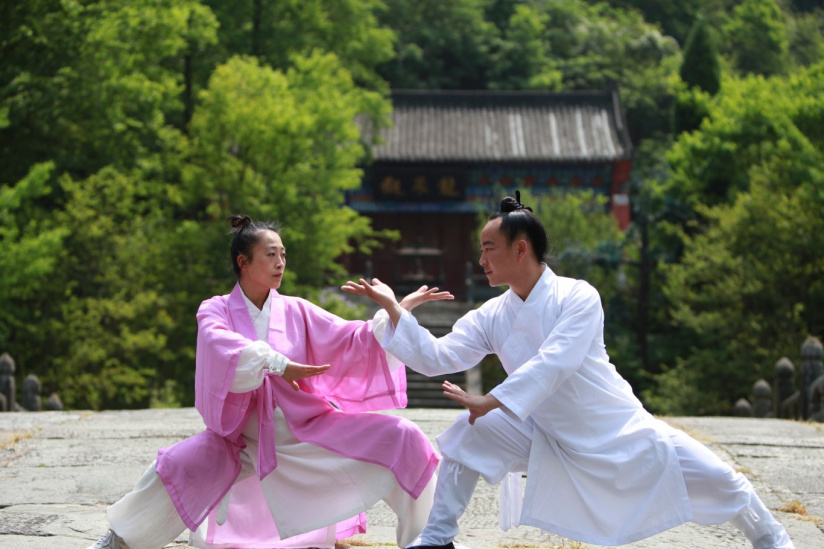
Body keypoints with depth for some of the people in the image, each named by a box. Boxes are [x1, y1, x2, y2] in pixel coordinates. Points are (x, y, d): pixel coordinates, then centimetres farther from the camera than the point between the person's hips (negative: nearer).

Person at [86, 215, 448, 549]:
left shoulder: (295, 311, 2)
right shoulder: (216, 311, -2)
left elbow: (350, 340, -4)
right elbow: (221, 344, -25)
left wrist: (399, 310, -16)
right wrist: (278, 363, -36)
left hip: (310, 430, 2)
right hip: (246, 437, -2)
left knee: (403, 441, -13)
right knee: (175, 469, -24)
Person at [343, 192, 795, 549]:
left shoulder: (577, 298, -20)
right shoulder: (491, 317, -4)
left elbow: (554, 362, -32)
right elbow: (435, 358, -8)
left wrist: (491, 401, -35)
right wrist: (393, 309, -17)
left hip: (620, 432, -4)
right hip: (548, 437, 4)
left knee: (716, 481, -9)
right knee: (467, 434, -15)